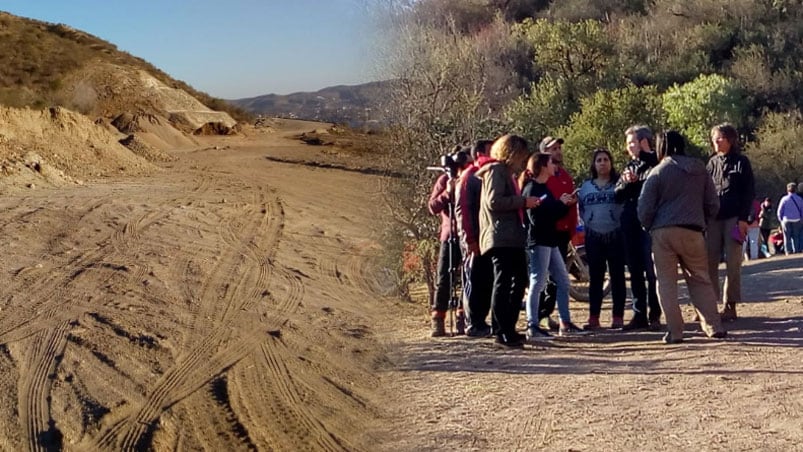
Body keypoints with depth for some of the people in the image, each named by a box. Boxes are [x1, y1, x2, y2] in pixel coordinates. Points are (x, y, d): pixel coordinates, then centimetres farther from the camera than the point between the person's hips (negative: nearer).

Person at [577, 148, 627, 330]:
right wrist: (588, 222, 0)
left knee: (617, 277, 1)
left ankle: (618, 317, 4)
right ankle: (593, 318, 6)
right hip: (593, 236, 2)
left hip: (615, 235, -2)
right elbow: (581, 209, 15)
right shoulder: (586, 186, 13)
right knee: (595, 277, 4)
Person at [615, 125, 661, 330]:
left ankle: (654, 315, 2)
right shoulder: (630, 167, 18)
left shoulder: (655, 165, -3)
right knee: (635, 272, 8)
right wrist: (627, 183, -5)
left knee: (652, 271, -4)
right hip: (630, 224, 7)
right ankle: (639, 314, 13)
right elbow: (618, 195, 12)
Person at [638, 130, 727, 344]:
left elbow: (644, 209, -6)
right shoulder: (700, 171, 9)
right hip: (692, 232, 3)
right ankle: (714, 326, 10)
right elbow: (712, 205, 11)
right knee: (700, 279, 14)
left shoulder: (658, 172, -3)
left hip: (663, 232, -3)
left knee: (666, 282, 4)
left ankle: (675, 331, 1)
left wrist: (649, 227, 12)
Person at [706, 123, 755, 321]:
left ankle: (730, 306, 3)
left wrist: (744, 218, -10)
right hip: (713, 218, 4)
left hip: (734, 218, -4)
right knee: (709, 262, -1)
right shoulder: (712, 163, 13)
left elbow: (750, 192, -2)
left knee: (733, 263, -2)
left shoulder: (741, 162, 1)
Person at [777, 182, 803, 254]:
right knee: (796, 236, 7)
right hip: (796, 220, 2)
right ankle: (797, 250, 4)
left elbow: (780, 210, -2)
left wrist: (780, 219, 10)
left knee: (787, 237, 4)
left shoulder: (784, 199, -5)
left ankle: (788, 251, 3)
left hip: (786, 220, -2)